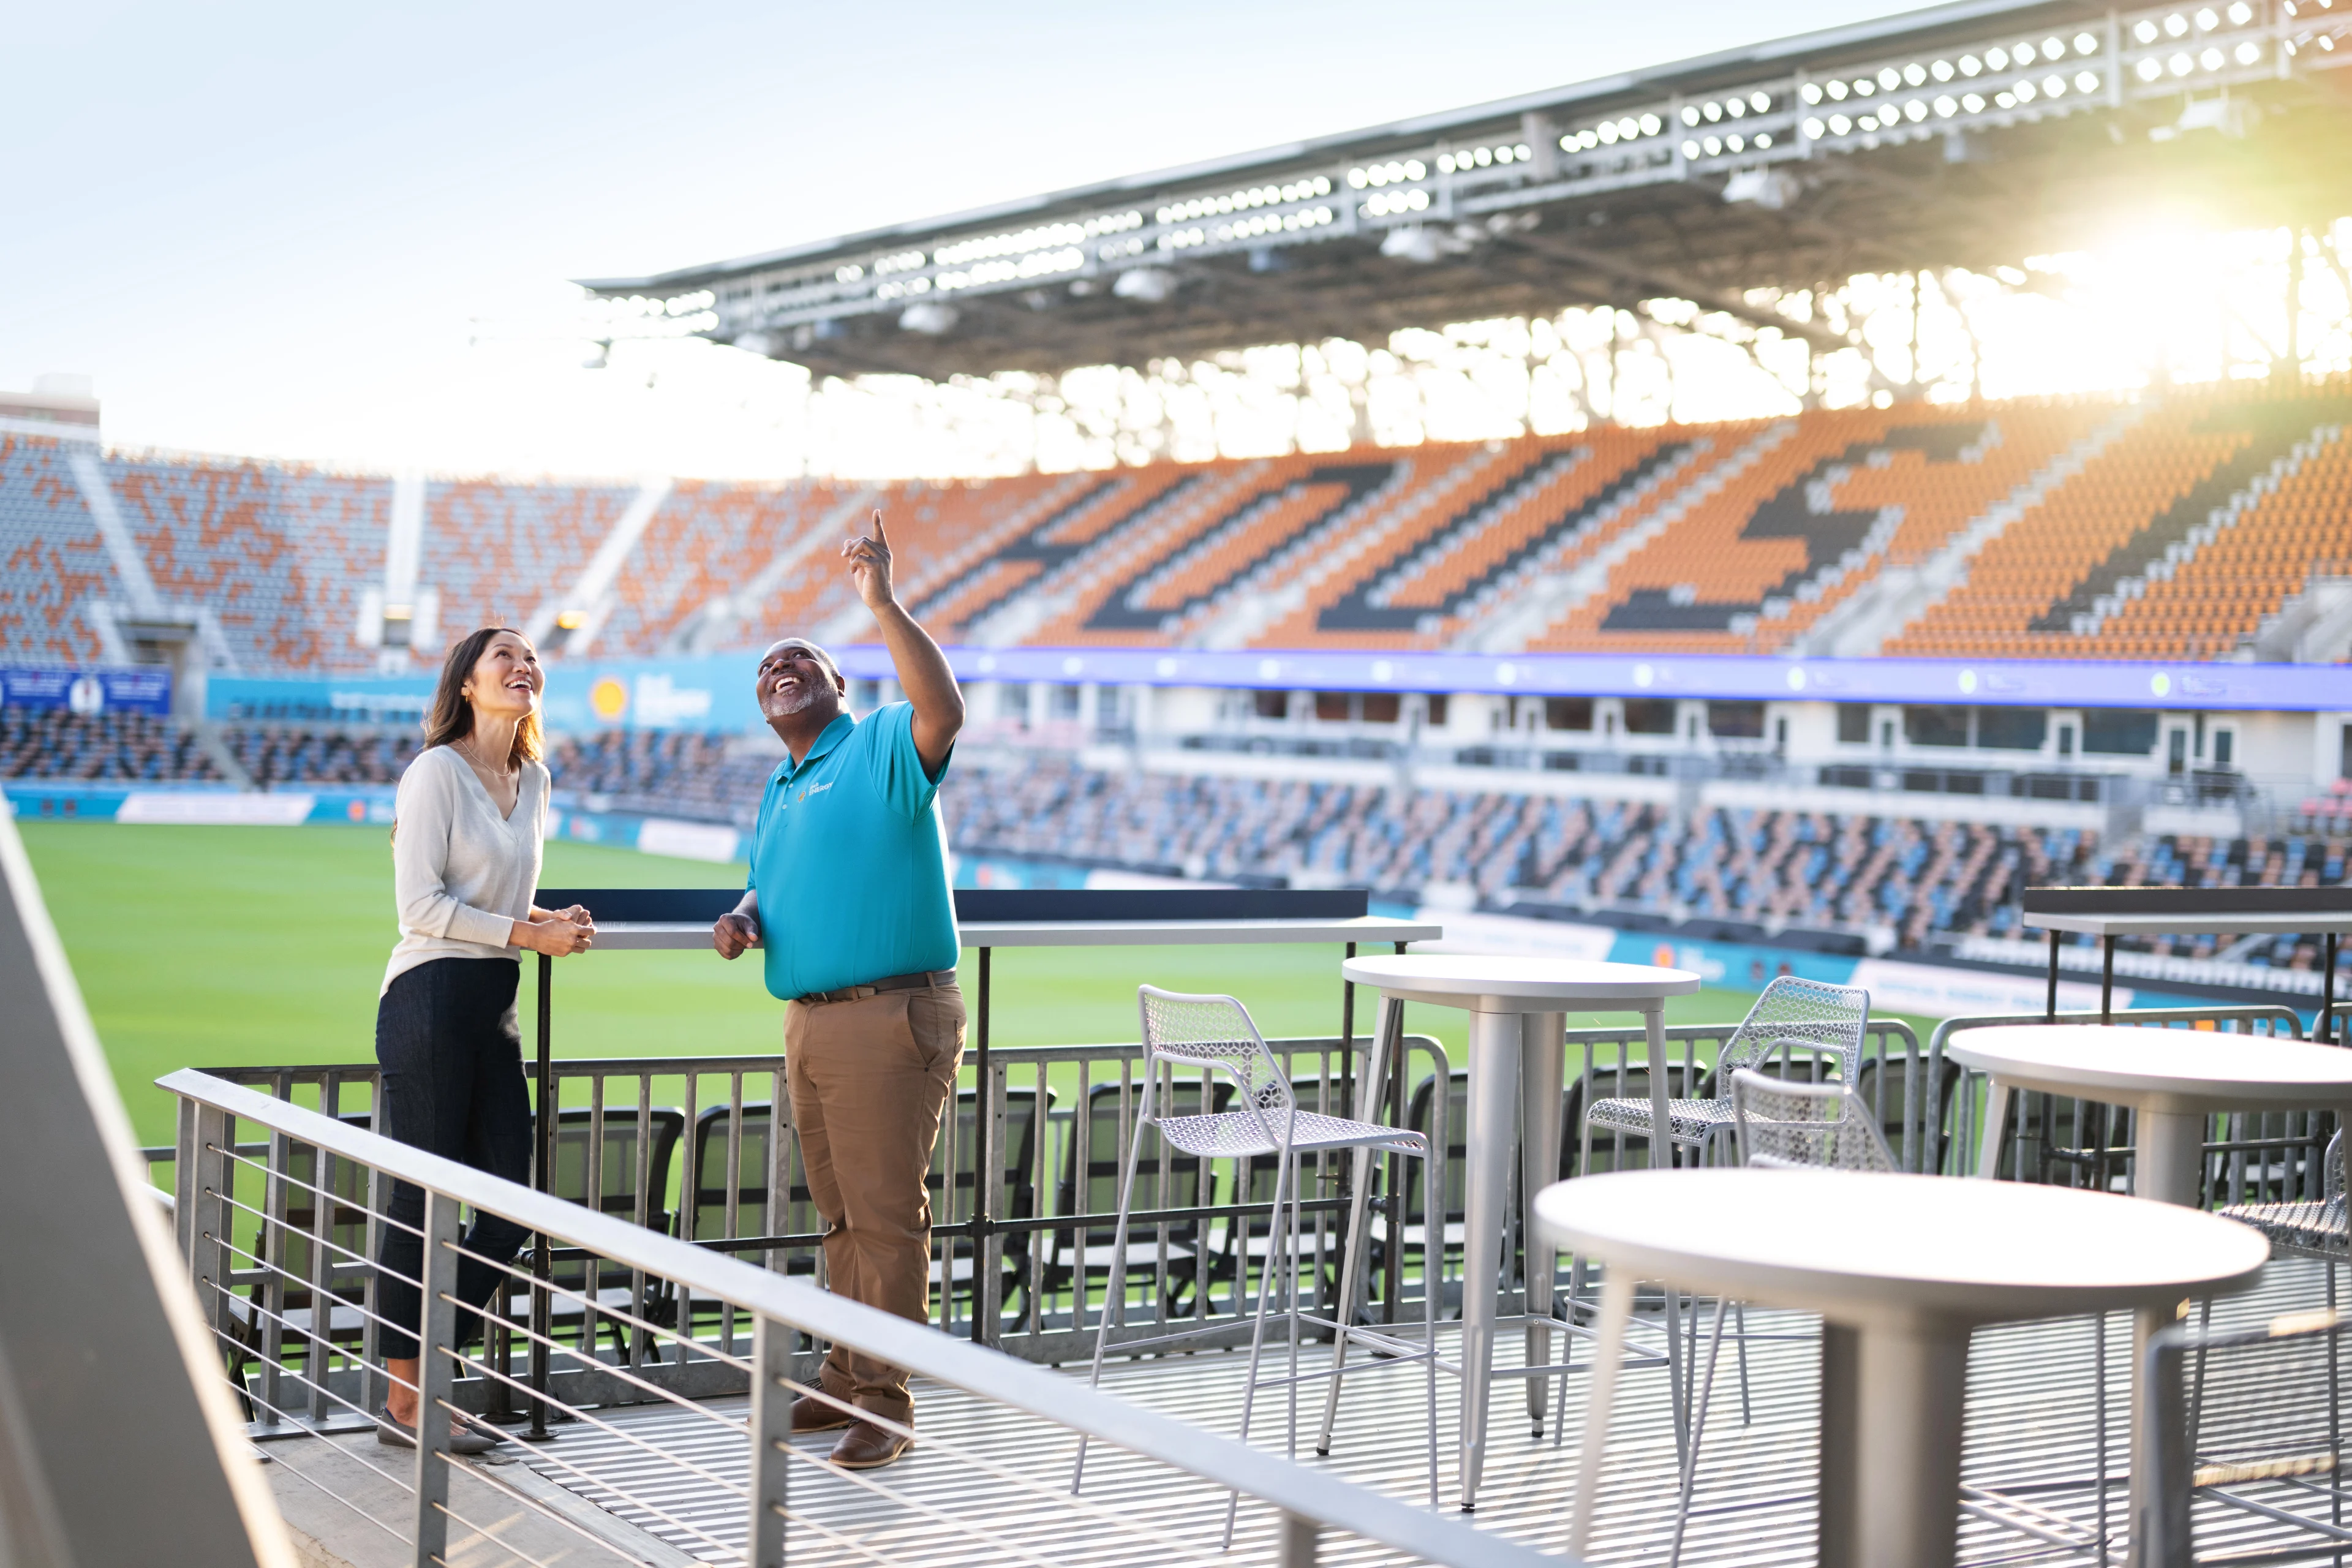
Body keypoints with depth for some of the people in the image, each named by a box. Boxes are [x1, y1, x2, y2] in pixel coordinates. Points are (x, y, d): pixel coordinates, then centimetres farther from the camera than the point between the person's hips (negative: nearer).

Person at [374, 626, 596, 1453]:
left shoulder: (534, 780, 15)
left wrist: (556, 919, 6)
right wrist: (530, 935, -14)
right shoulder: (437, 772, -8)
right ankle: (405, 1400, 7)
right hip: (430, 997, -8)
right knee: (424, 1201, -3)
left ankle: (420, 1374, 18)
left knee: (509, 1204, 6)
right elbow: (421, 904, -13)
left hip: (495, 1003, 8)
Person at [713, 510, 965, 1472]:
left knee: (886, 1212, -6)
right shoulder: (776, 795, 21)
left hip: (890, 1016, -8)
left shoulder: (884, 748, -5)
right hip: (808, 1021, 8)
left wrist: (884, 605, -30)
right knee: (841, 1213, 15)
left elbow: (944, 710, -26)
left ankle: (885, 1400, 0)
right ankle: (845, 1381, 24)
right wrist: (740, 919, 9)